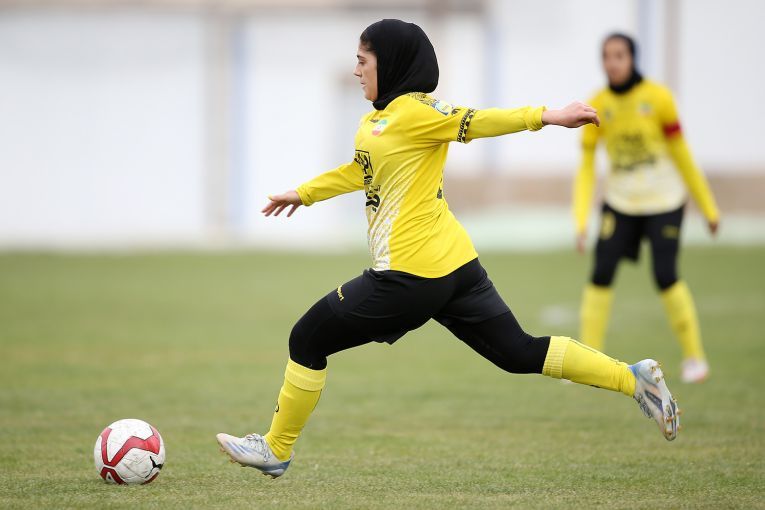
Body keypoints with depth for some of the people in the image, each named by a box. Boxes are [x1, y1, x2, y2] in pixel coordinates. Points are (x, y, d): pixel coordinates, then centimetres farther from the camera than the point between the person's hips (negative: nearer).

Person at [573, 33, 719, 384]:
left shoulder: (658, 98, -13)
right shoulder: (597, 107, -6)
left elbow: (682, 156, -5)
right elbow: (586, 168, -4)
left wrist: (708, 208, 0)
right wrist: (581, 221, -13)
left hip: (664, 201, -3)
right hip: (619, 203, 3)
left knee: (665, 276, -12)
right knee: (601, 274, -9)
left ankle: (694, 357, 7)